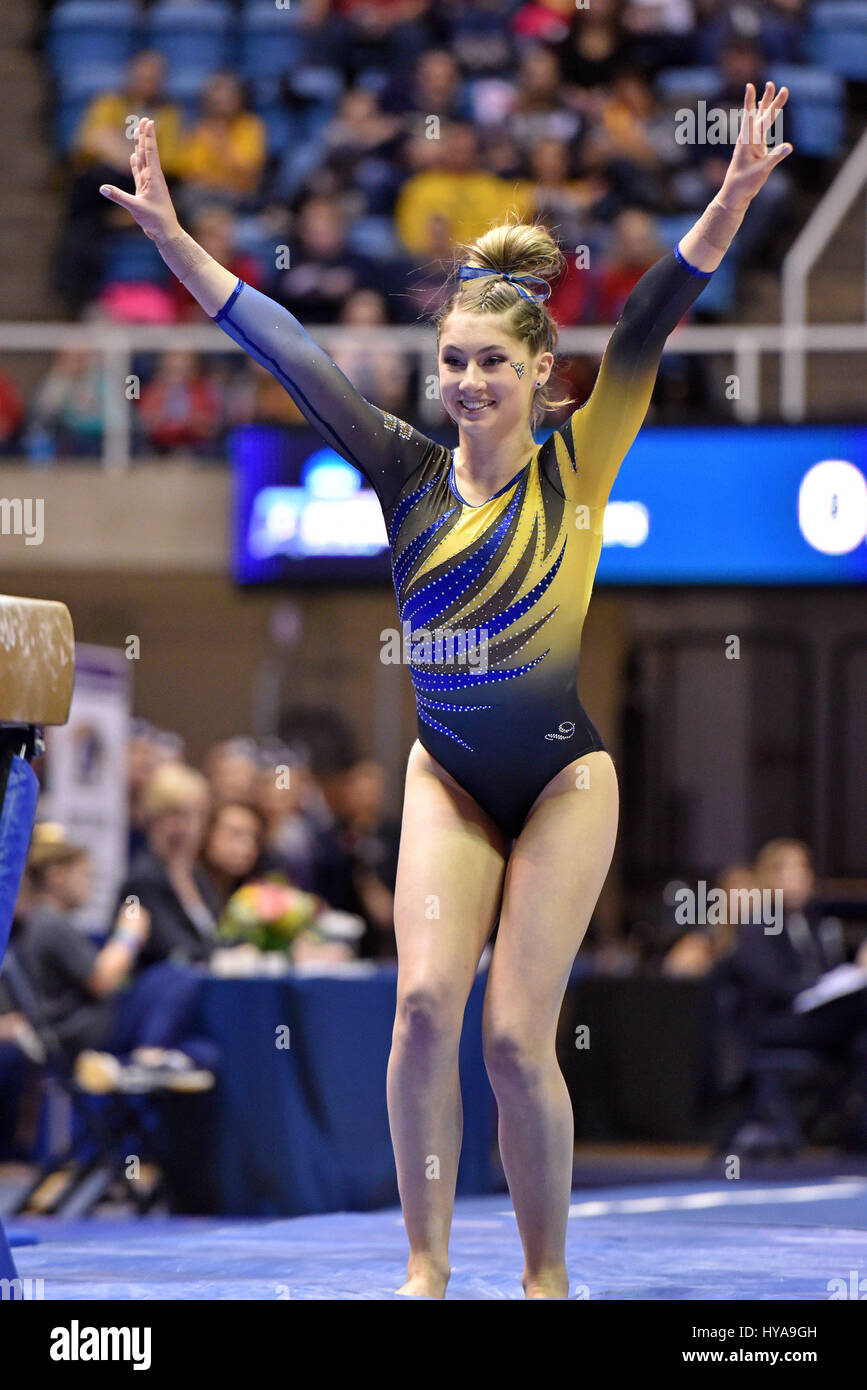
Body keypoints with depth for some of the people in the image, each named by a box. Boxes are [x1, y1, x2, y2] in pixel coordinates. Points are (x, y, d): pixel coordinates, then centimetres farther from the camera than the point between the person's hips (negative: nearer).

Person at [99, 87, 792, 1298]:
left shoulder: (575, 471, -6)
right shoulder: (412, 475, -1)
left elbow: (648, 331, -16)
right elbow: (284, 349, -2)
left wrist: (732, 205, -27)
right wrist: (171, 235, -5)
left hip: (562, 776, -2)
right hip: (447, 774, 2)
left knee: (518, 1035, -6)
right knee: (425, 1002, -14)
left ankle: (547, 1275, 9)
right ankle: (426, 1267, -7)